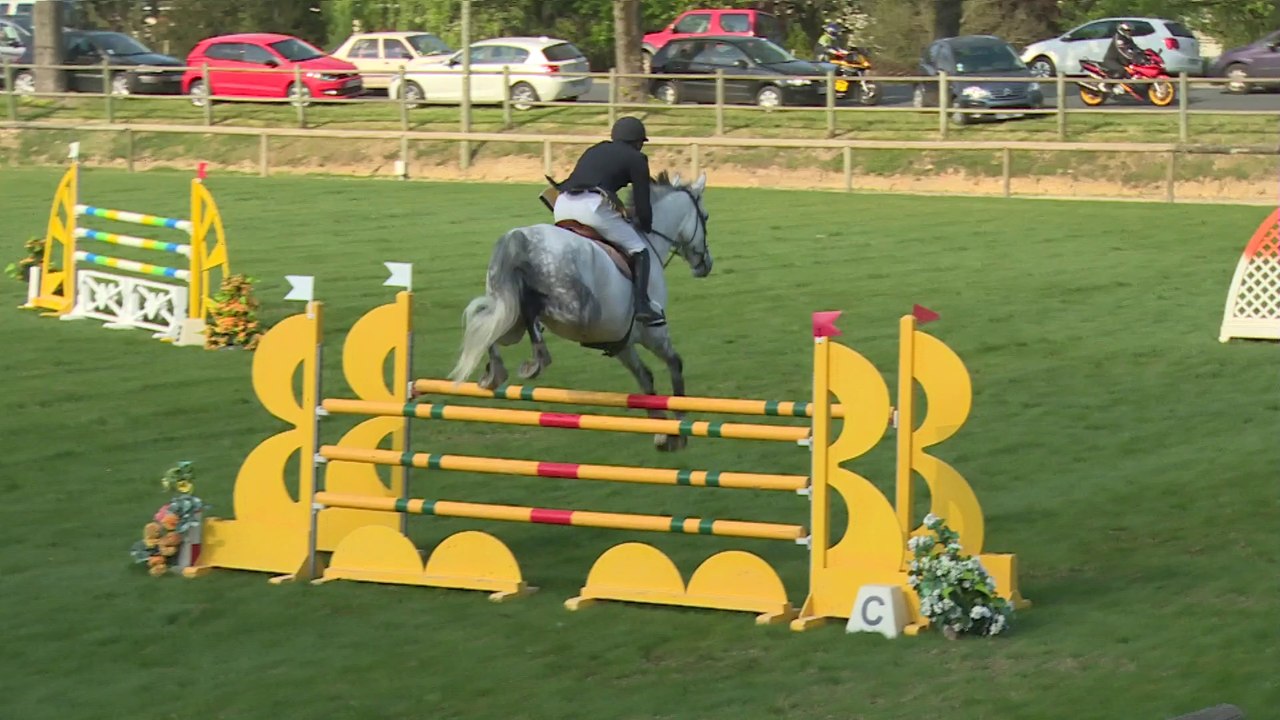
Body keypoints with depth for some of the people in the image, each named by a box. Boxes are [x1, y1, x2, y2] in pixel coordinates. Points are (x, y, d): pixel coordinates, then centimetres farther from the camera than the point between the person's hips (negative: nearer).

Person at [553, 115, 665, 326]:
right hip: (593, 205, -6)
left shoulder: (593, 151, 31)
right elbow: (642, 206, 8)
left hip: (562, 205, 6)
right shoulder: (636, 159, 13)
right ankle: (642, 304, -10)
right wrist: (645, 227, 27)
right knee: (639, 251, 6)